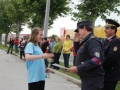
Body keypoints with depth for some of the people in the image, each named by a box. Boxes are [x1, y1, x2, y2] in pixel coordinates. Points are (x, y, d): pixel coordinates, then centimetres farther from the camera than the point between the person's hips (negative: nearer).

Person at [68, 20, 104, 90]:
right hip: (87, 79, 10)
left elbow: (97, 60, -28)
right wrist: (76, 42, 13)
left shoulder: (92, 40, -17)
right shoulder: (86, 41, 14)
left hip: (92, 81, -10)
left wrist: (78, 68, -25)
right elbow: (82, 54, 28)